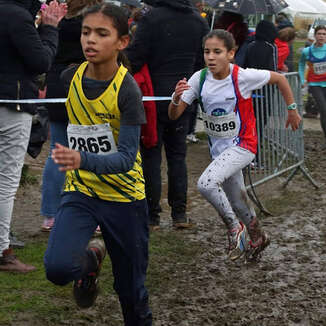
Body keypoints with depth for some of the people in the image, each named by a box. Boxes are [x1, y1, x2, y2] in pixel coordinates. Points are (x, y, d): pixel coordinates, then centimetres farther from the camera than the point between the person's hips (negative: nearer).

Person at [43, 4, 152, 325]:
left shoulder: (127, 90, -19)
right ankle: (90, 259, 13)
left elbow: (127, 157, -26)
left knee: (131, 289, 8)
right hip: (80, 190, 3)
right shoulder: (70, 78, -5)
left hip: (124, 196, -3)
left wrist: (83, 159, -43)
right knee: (57, 267, -21)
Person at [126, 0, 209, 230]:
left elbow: (134, 59, -16)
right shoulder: (198, 21, 4)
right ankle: (179, 214, 12)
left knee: (151, 155, 2)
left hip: (155, 96, -5)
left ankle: (152, 216, 4)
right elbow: (203, 62, 11)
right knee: (177, 155, 13)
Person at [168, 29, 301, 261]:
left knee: (206, 183, -27)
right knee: (237, 202, 19)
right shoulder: (200, 79, -9)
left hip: (242, 145, -5)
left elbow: (279, 79, -4)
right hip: (218, 148, 5)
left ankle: (235, 227, -4)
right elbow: (174, 115, -10)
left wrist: (292, 109, 2)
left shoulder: (242, 77, -20)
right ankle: (258, 237, 47)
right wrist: (177, 98, -31)